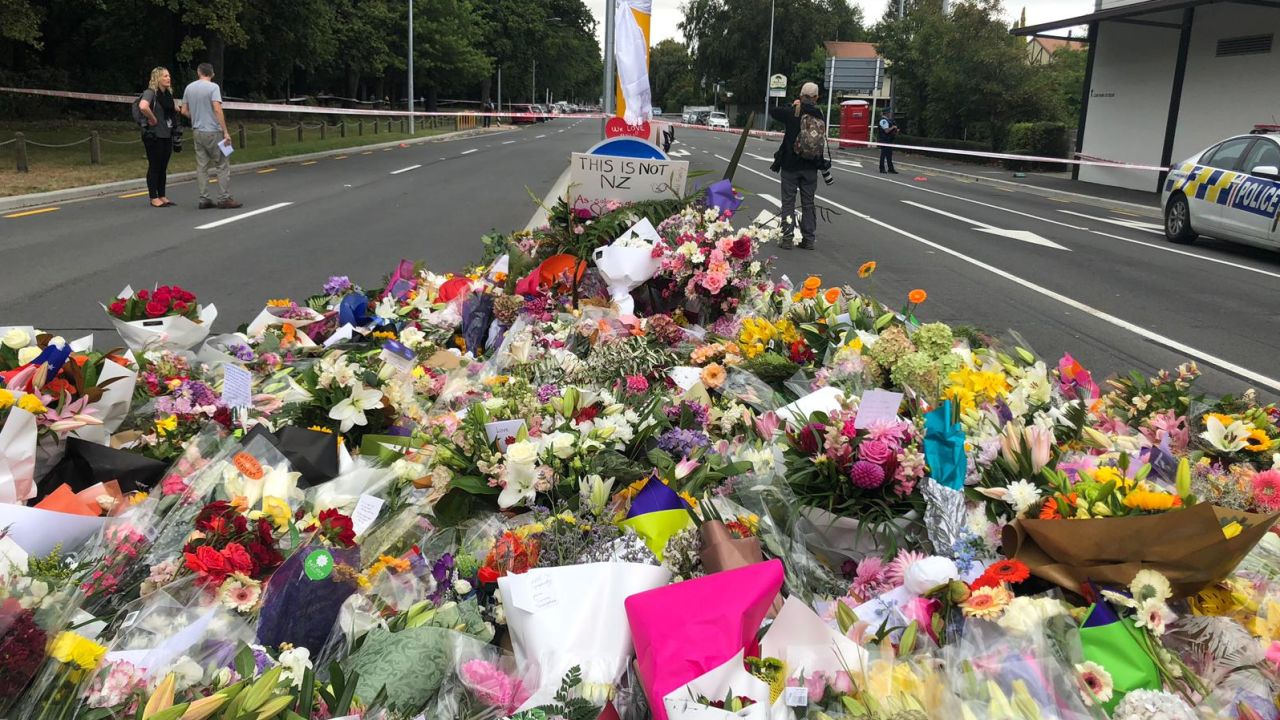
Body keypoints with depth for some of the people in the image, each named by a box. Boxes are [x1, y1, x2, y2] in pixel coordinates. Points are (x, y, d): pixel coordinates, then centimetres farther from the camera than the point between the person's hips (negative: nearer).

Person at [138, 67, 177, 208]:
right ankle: (154, 198, 5)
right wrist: (153, 119, -21)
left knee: (163, 167, 12)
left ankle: (162, 196, 20)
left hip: (167, 135, 8)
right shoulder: (150, 93, -13)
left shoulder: (168, 94, 12)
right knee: (154, 167, -1)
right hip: (154, 136, -8)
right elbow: (143, 107, -34)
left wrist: (175, 110, 11)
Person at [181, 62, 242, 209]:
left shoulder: (189, 88, 10)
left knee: (202, 166, 8)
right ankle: (224, 199, -5)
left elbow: (184, 111, 13)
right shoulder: (213, 87, -9)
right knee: (222, 165, -2)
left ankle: (204, 199, 8)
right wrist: (225, 132, -18)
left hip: (197, 132, 6)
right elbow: (217, 110, -18)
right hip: (213, 131, -6)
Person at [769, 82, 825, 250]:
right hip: (810, 167, 3)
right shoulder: (820, 116, -2)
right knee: (808, 203, 10)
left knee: (788, 201, 4)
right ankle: (808, 239, 11)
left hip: (790, 165, -2)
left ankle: (788, 238, -1)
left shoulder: (791, 113, -9)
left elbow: (772, 111, 5)